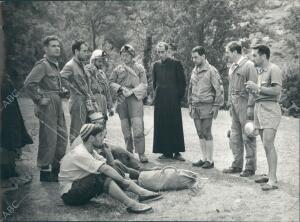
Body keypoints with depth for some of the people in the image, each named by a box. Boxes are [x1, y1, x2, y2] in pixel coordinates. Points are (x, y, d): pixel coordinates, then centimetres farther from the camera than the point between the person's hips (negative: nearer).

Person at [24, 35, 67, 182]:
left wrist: (62, 91, 13)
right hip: (47, 106, -9)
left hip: (57, 105, 9)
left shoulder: (55, 65, 17)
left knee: (62, 137, 13)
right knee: (49, 139, -4)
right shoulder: (42, 65, -12)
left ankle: (56, 168, 26)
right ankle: (45, 171, 8)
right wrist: (39, 99, -18)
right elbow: (28, 83, -23)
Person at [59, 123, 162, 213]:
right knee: (102, 177, -32)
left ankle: (142, 192, -12)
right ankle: (130, 204, -35)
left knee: (113, 175, -5)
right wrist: (123, 180, -25)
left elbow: (107, 164, 3)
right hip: (69, 193, -9)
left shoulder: (90, 151, 8)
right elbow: (105, 169, -30)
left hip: (82, 187, 9)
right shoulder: (80, 154, -24)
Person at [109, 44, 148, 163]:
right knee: (125, 129, 5)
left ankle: (141, 153, -6)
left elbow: (144, 84, 0)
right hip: (122, 100, 3)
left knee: (138, 128, -12)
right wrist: (120, 88, -8)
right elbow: (111, 82, 11)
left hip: (135, 99, -3)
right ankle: (129, 152, 16)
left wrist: (132, 91, -14)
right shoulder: (118, 69, 13)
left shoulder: (139, 68, 6)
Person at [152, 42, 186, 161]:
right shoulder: (156, 65, 11)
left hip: (173, 100, -3)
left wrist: (179, 96, -2)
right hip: (160, 100, 3)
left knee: (175, 125, -1)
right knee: (161, 126, 2)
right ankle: (166, 152, 9)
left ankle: (177, 152, 5)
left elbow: (182, 82, 2)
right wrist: (156, 95, 10)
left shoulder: (176, 64, 0)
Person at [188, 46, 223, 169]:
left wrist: (216, 106, -10)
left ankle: (210, 160, 5)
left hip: (206, 106, -6)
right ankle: (204, 158, 18)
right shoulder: (194, 71, 14)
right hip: (195, 107, 6)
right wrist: (190, 105, 17)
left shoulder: (211, 71, -5)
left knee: (207, 133, -4)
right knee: (200, 134, 10)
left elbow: (218, 90, -6)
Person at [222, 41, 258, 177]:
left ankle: (250, 167, 6)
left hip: (245, 103, -8)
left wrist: (250, 106, -17)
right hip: (234, 104, 8)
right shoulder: (232, 67, 15)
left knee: (248, 137, -2)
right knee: (235, 136, 12)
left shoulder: (249, 65, -9)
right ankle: (237, 165, 21)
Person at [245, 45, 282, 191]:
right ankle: (270, 175, 17)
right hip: (259, 108, 9)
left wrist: (257, 88, -15)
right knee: (266, 145, 10)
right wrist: (253, 89, 5)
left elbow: (277, 91, -17)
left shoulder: (274, 69, -8)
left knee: (268, 145, -12)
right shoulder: (260, 70, 19)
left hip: (270, 109, -8)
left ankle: (273, 180, -9)